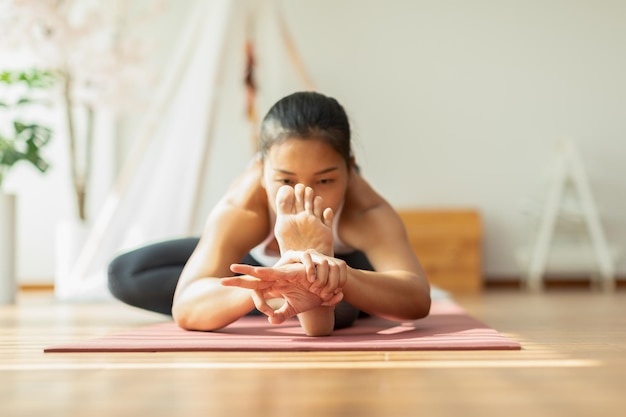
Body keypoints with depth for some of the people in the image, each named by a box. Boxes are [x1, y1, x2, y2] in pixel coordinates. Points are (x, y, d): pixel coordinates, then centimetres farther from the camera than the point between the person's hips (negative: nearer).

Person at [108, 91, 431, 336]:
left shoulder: (366, 212, -43)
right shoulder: (239, 210, -43)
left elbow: (418, 299, -59)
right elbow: (184, 308, -55)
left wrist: (340, 276, -80)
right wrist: (266, 285, -76)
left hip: (344, 258, -1)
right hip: (260, 258, 2)